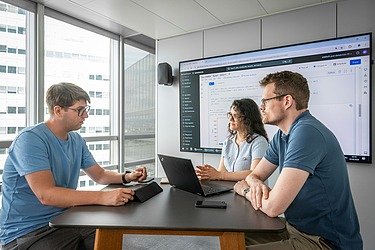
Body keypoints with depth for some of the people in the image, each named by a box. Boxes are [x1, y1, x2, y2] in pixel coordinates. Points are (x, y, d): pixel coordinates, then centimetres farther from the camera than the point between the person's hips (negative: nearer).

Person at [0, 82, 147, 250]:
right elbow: (46, 194, -29)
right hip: (27, 232, -7)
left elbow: (100, 175, 15)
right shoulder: (30, 139, -18)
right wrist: (103, 197, -37)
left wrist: (127, 177, -5)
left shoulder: (76, 140, 7)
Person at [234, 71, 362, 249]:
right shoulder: (282, 135, 4)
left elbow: (273, 207, -29)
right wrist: (256, 184, -14)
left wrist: (245, 189, -8)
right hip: (296, 228, 8)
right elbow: (255, 175, 11)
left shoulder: (306, 132, -26)